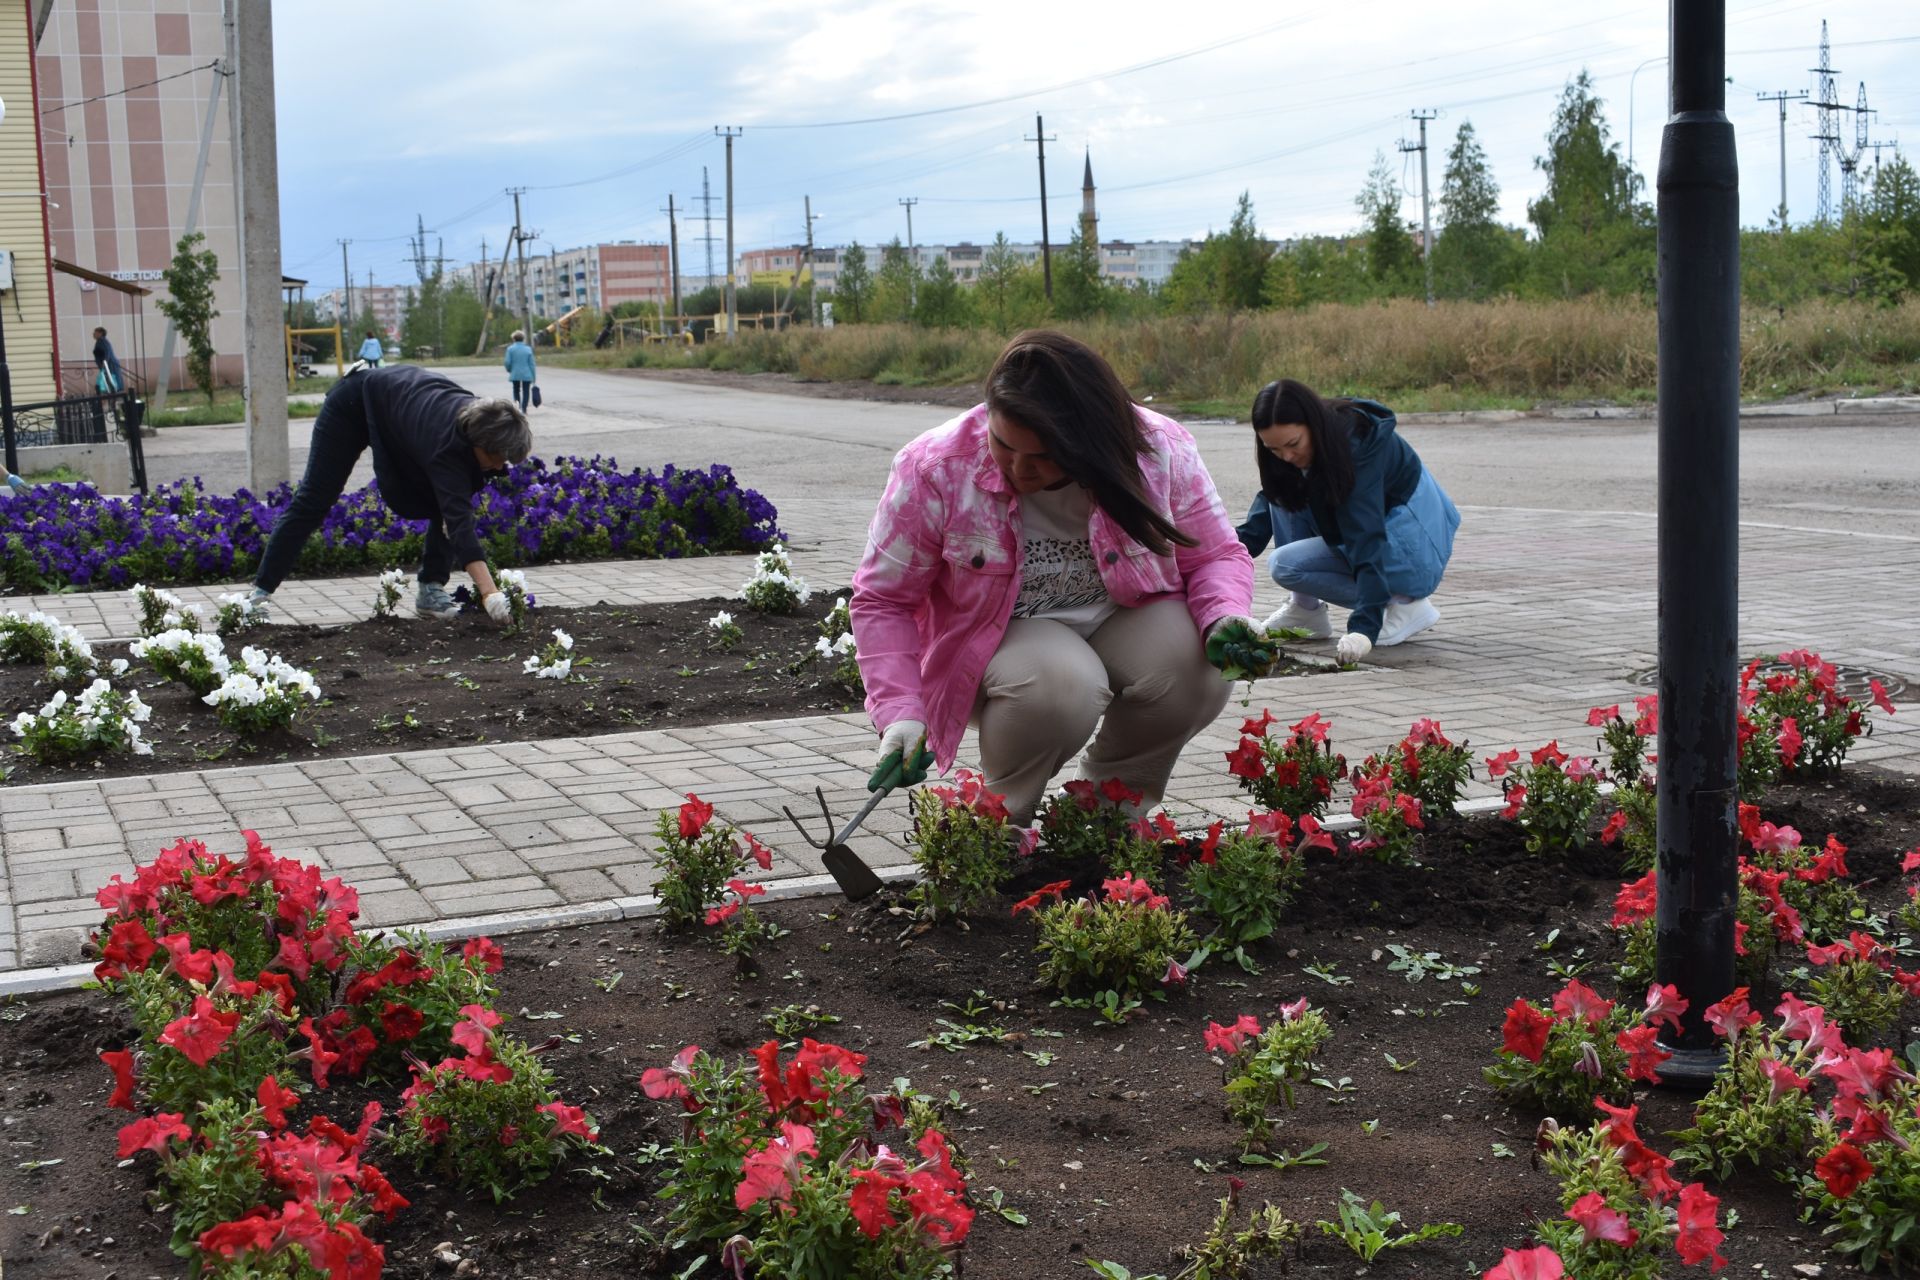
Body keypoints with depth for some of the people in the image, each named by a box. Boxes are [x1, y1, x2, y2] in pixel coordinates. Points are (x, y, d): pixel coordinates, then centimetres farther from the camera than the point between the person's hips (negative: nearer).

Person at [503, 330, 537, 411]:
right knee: (526, 392, 7)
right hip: (526, 375, 0)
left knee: (516, 390, 18)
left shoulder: (510, 349, -4)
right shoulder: (528, 349, -1)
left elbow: (507, 362, -8)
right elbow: (531, 364, -1)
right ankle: (524, 409, 1)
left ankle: (517, 402, -5)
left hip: (515, 374, 0)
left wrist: (509, 370, 14)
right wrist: (533, 378, 3)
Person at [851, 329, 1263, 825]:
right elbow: (882, 599, -11)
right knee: (1063, 684, -37)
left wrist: (1226, 617, -26)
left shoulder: (1160, 450, -16)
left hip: (1124, 618, 3)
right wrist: (899, 712, -23)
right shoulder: (936, 469, -20)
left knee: (1204, 670, -29)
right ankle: (1004, 819, -4)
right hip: (1001, 637, -2)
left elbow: (1216, 556, -3)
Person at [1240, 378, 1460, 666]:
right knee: (1285, 490, -9)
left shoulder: (1357, 445, -32)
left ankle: (1406, 603, -11)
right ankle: (1306, 609, -4)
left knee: (1286, 564, -21)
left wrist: (1364, 627, -46)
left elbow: (1368, 541, -38)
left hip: (1416, 545, -8)